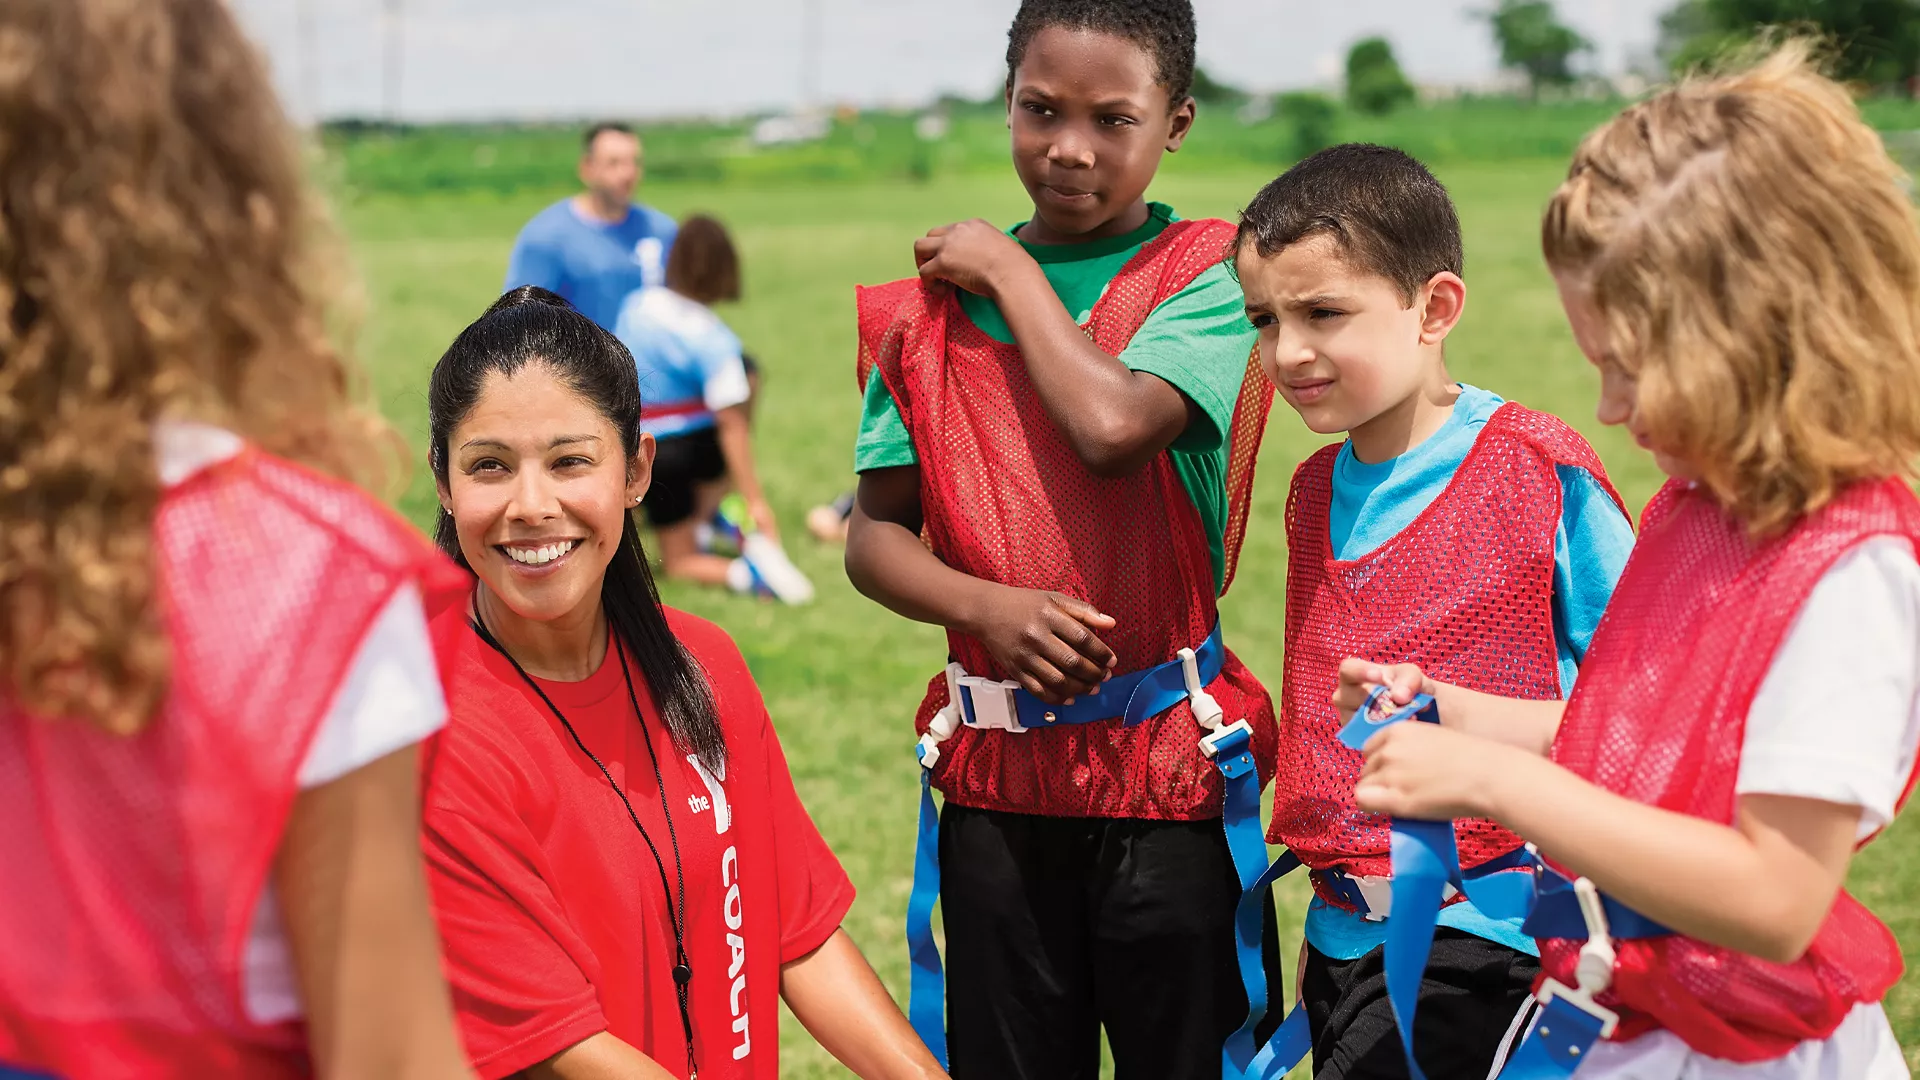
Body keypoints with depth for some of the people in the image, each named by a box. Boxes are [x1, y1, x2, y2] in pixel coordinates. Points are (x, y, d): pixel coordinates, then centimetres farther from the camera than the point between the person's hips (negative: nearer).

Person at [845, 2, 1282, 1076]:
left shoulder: (1208, 273, -4)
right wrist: (988, 606, -14)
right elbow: (875, 533, 5)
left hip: (1169, 759, -3)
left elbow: (1114, 425, -24)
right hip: (996, 781, 3)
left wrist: (1010, 272, -9)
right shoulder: (935, 303, 6)